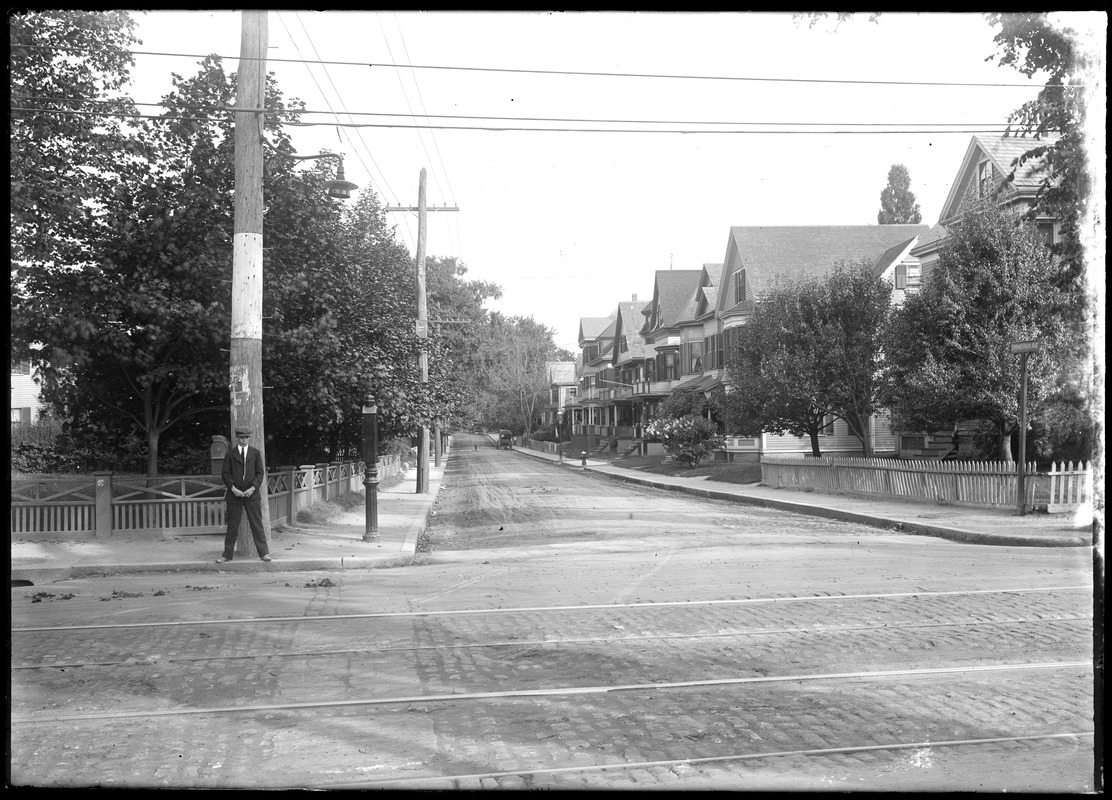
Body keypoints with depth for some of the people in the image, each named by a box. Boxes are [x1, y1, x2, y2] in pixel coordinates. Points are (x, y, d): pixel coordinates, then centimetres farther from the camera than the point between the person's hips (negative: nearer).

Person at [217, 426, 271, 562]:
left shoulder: (255, 452, 7)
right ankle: (227, 554, 12)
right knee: (232, 525, 4)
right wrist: (233, 488, -10)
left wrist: (253, 488, -9)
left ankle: (264, 553, 4)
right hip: (234, 493, 0)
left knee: (257, 524, 0)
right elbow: (225, 473, 3)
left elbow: (260, 473, 4)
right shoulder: (230, 453, 5)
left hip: (251, 493, 0)